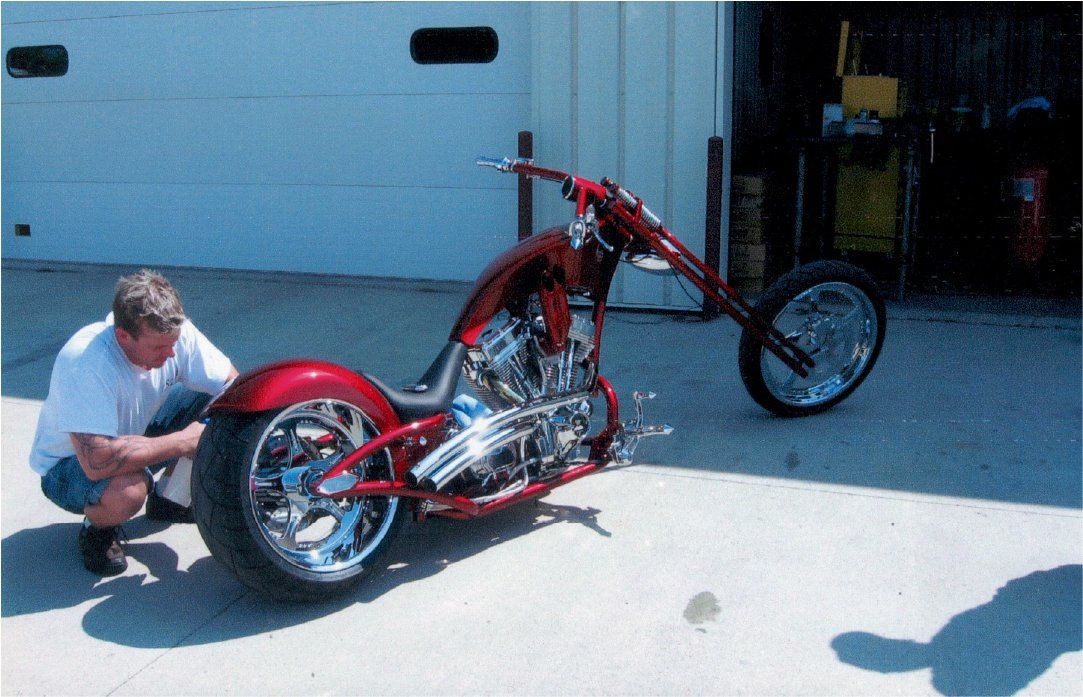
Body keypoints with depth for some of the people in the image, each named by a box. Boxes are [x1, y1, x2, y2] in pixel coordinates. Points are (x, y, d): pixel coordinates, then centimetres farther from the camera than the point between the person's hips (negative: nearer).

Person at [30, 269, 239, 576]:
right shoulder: (85, 364, -38)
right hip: (71, 462, -6)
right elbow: (97, 461, -45)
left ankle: (166, 497, 10)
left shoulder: (174, 332, -21)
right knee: (127, 490, -40)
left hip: (138, 431, 7)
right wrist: (183, 441, -36)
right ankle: (97, 528, -1)